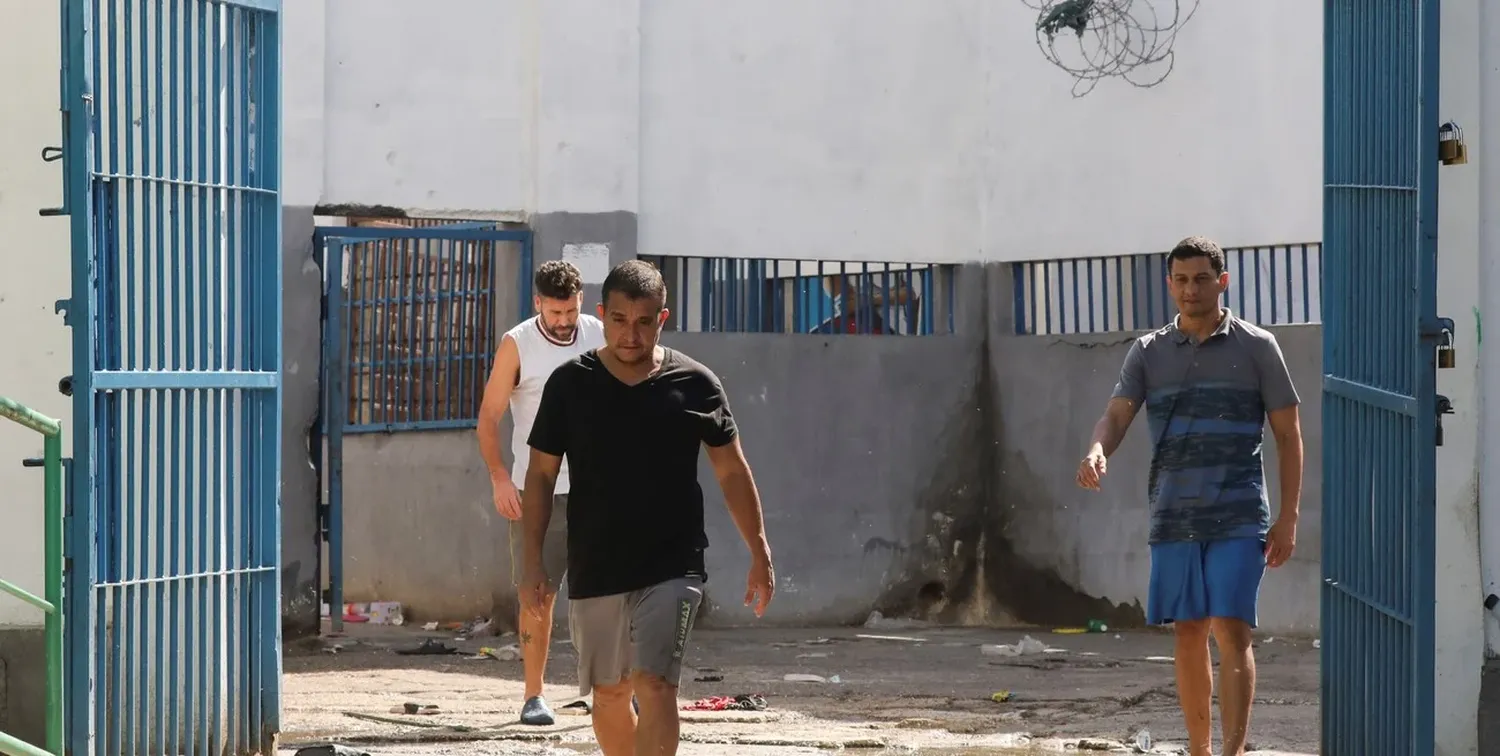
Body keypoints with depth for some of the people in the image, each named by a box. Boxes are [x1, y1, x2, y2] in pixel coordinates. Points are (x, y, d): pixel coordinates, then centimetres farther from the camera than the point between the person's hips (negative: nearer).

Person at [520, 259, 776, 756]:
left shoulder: (695, 385, -2)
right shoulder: (570, 385, -1)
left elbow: (732, 472, 7)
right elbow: (541, 475, 4)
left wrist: (760, 554, 5)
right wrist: (535, 562, -2)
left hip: (672, 569, -2)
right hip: (594, 570, 2)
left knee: (655, 688, -17)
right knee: (609, 696, 12)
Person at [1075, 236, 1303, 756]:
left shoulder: (1256, 347, 3)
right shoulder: (1149, 352, 10)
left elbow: (1288, 434, 4)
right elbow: (1117, 415, 0)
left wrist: (1288, 517, -3)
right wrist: (1096, 453, -24)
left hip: (1238, 519, -3)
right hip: (1174, 518, 3)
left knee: (1231, 633, -12)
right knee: (1188, 636, 8)